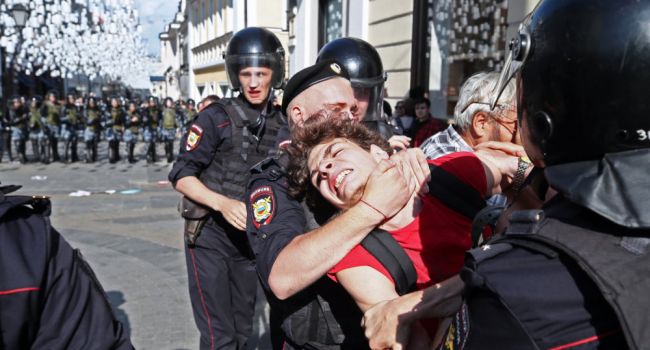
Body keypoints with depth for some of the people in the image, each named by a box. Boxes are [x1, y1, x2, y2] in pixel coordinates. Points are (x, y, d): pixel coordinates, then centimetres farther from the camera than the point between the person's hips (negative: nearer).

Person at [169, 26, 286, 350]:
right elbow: (181, 176, -14)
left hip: (251, 237, 5)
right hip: (210, 234, -5)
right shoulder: (216, 117, -12)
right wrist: (224, 203, -28)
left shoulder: (281, 123, 3)